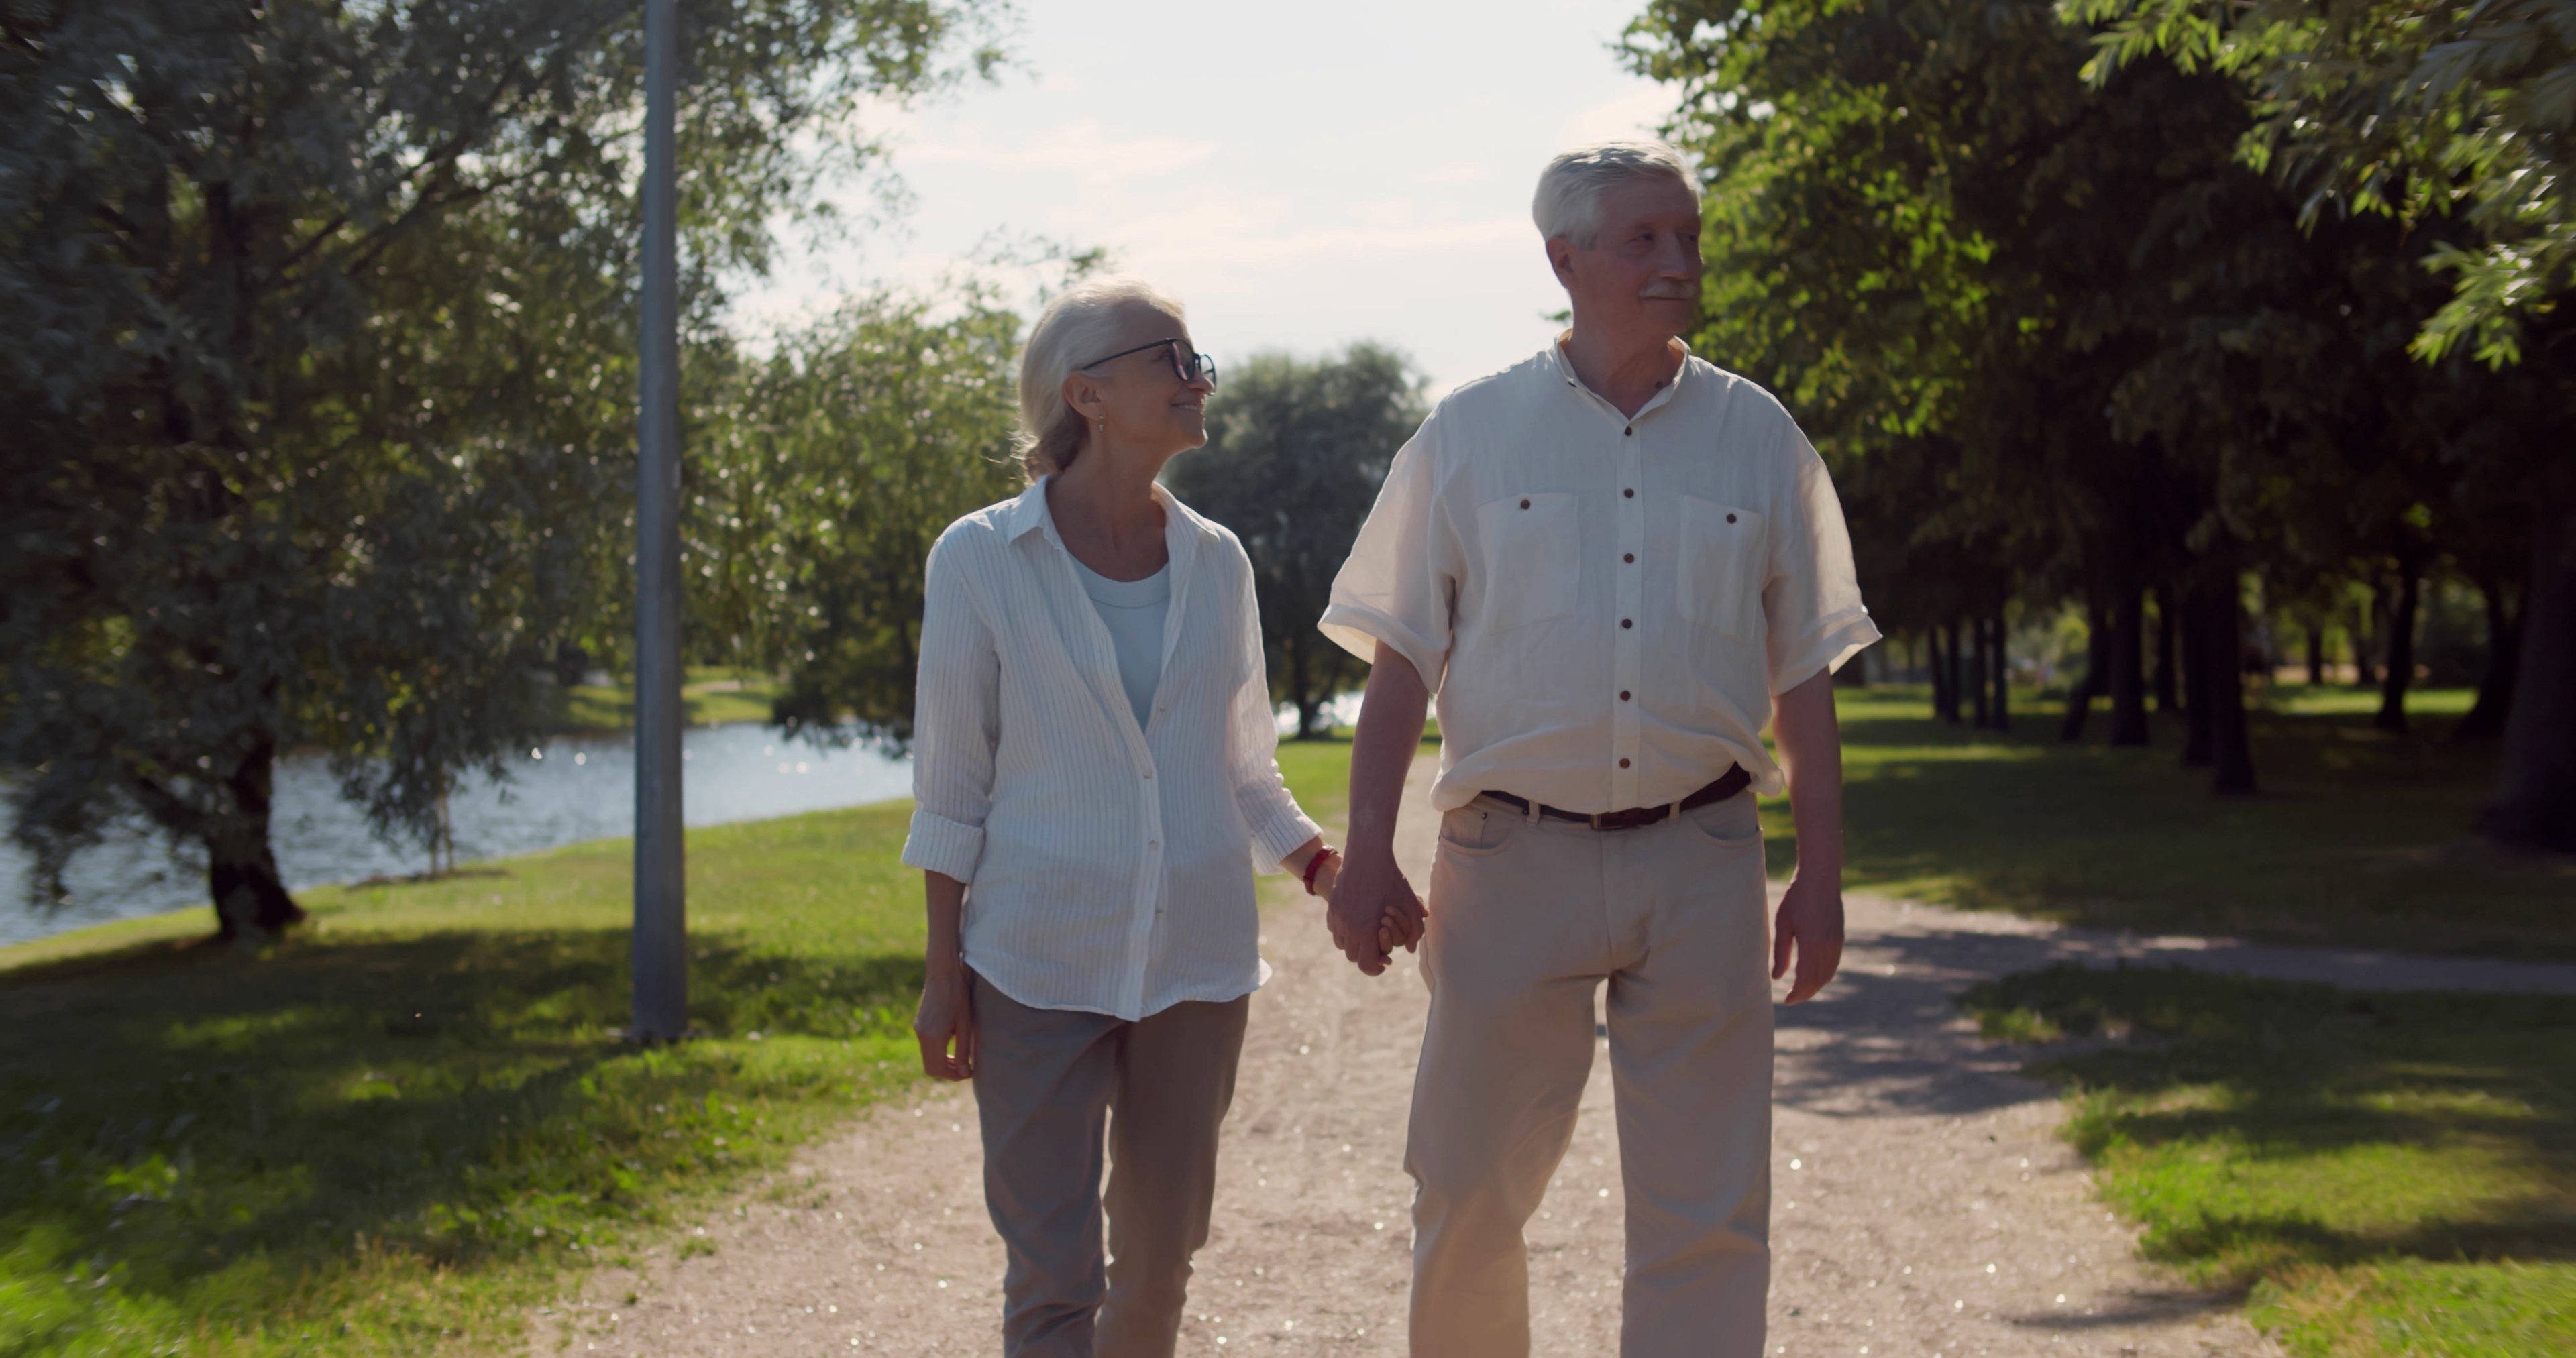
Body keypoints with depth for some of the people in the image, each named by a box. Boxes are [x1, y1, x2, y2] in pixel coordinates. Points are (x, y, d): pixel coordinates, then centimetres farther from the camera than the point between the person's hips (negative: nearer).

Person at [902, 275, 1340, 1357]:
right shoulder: (981, 560, -4)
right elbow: (952, 782, -2)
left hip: (1196, 955, 4)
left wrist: (1316, 861, -1)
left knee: (1159, 1258, 12)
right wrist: (944, 975, -3)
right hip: (1041, 962, -4)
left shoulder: (1215, 564, 6)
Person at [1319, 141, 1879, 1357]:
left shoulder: (1756, 437, 7)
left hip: (1698, 862, 1)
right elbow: (1402, 657, 3)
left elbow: (1803, 675, 9)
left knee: (1707, 1211, 3)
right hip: (1513, 856, -1)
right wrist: (1368, 855, -4)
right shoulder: (1471, 432, 3)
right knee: (1468, 1189, 6)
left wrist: (1822, 873, 5)